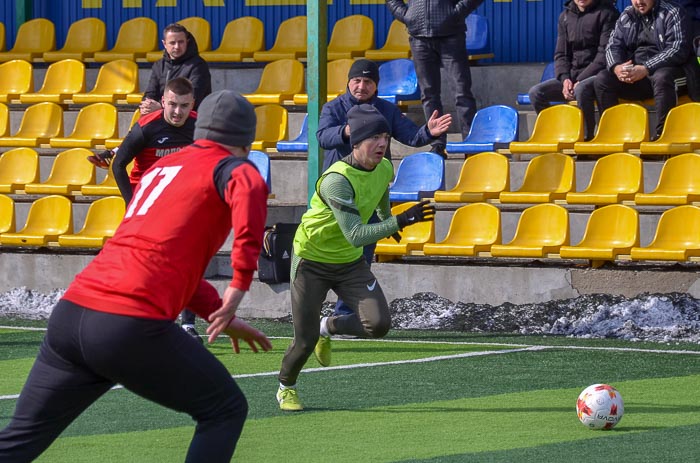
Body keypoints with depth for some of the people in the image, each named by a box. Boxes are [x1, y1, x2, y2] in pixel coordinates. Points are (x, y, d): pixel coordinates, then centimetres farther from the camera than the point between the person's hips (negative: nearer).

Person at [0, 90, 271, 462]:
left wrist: (219, 314, 35)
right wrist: (241, 282, -17)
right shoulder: (232, 167, 6)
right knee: (226, 411, 13)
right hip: (132, 328, -7)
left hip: (68, 316, 7)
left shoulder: (159, 168, 28)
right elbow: (249, 189, -20)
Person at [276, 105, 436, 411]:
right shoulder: (337, 180, -31)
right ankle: (286, 387, 28)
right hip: (312, 261, -6)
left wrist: (386, 219, 39)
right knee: (305, 341, -4)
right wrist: (400, 221, -45)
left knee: (379, 324, -14)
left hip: (350, 262, 6)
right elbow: (356, 236, -37)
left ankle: (328, 328, 18)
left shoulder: (384, 169, -7)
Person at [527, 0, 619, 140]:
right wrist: (565, 79, -8)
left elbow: (604, 55, -11)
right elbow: (560, 54, 12)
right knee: (536, 92, -14)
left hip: (597, 75, -6)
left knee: (581, 89, -38)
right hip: (572, 75, 6)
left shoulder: (606, 13, -4)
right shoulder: (565, 16, 13)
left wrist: (580, 81, -18)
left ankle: (588, 137, -25)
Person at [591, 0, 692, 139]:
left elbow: (678, 50, -14)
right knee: (602, 79, -17)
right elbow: (613, 46, 9)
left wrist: (646, 69, -25)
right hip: (632, 74, 5)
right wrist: (616, 67, -16)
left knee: (661, 77, -39)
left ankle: (662, 132, -34)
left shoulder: (673, 14, -3)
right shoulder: (626, 16, 13)